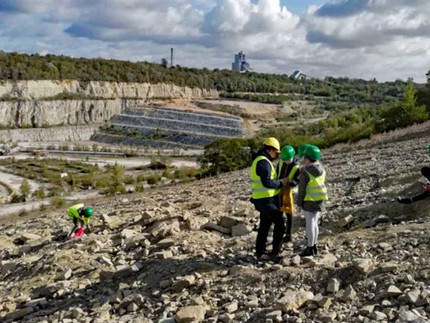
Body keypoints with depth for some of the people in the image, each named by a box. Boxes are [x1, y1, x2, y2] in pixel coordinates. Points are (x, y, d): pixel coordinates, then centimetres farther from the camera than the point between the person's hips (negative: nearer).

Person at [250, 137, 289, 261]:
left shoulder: (258, 160, 15)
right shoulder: (264, 162, -19)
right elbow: (267, 182, -25)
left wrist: (279, 182, 12)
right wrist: (281, 183, -12)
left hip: (262, 200, 10)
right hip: (268, 201, -10)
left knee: (264, 225, 16)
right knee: (279, 224, -2)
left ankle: (259, 252, 23)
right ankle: (275, 253, 2)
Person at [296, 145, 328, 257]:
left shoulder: (305, 172, -18)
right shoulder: (321, 169, 3)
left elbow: (302, 189, -14)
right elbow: (321, 184, 9)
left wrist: (299, 202, -5)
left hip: (309, 201, -7)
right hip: (320, 200, 7)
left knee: (310, 224, 1)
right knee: (314, 223, 16)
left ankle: (310, 248, 7)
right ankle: (314, 246, 25)